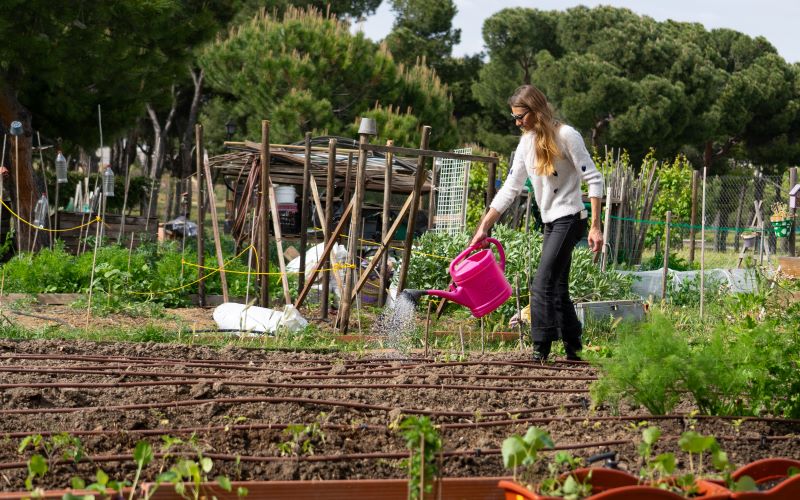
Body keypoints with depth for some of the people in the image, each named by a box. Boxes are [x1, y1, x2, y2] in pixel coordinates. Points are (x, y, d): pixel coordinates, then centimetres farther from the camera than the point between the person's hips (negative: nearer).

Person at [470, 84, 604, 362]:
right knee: (557, 288, 10)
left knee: (542, 284, -15)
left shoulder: (566, 136, -12)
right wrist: (483, 228, 9)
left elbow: (594, 180, -13)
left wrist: (595, 226, -18)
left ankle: (541, 350, -13)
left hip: (569, 219, -8)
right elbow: (509, 189, 13)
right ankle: (573, 349, 18)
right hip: (551, 223, 8)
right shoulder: (527, 143, 10)